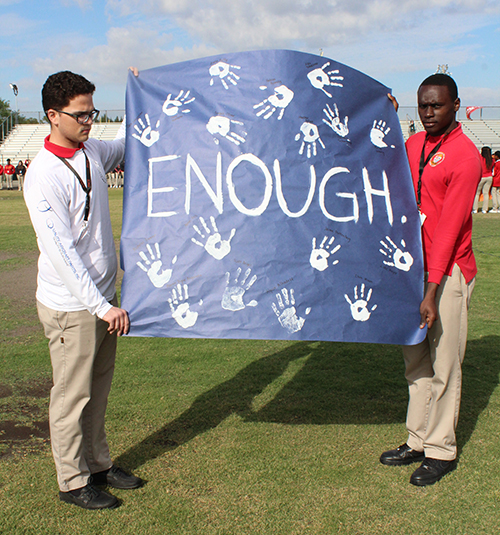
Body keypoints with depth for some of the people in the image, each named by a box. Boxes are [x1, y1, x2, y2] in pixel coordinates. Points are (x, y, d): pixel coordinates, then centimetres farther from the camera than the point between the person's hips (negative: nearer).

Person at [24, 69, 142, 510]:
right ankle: (73, 481, 24)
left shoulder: (93, 152, 4)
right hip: (70, 306, -7)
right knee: (72, 394, 6)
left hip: (102, 296, 8)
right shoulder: (43, 176, -20)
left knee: (98, 387, 19)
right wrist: (101, 305, -24)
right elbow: (61, 252, -24)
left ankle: (99, 464, 35)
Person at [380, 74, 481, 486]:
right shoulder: (413, 145, 11)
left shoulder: (465, 155, -12)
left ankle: (442, 452, 15)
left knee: (444, 366, 1)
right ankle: (418, 441, 25)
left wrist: (431, 291, -22)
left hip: (449, 273, -7)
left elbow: (450, 227, -19)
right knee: (415, 361, 13)